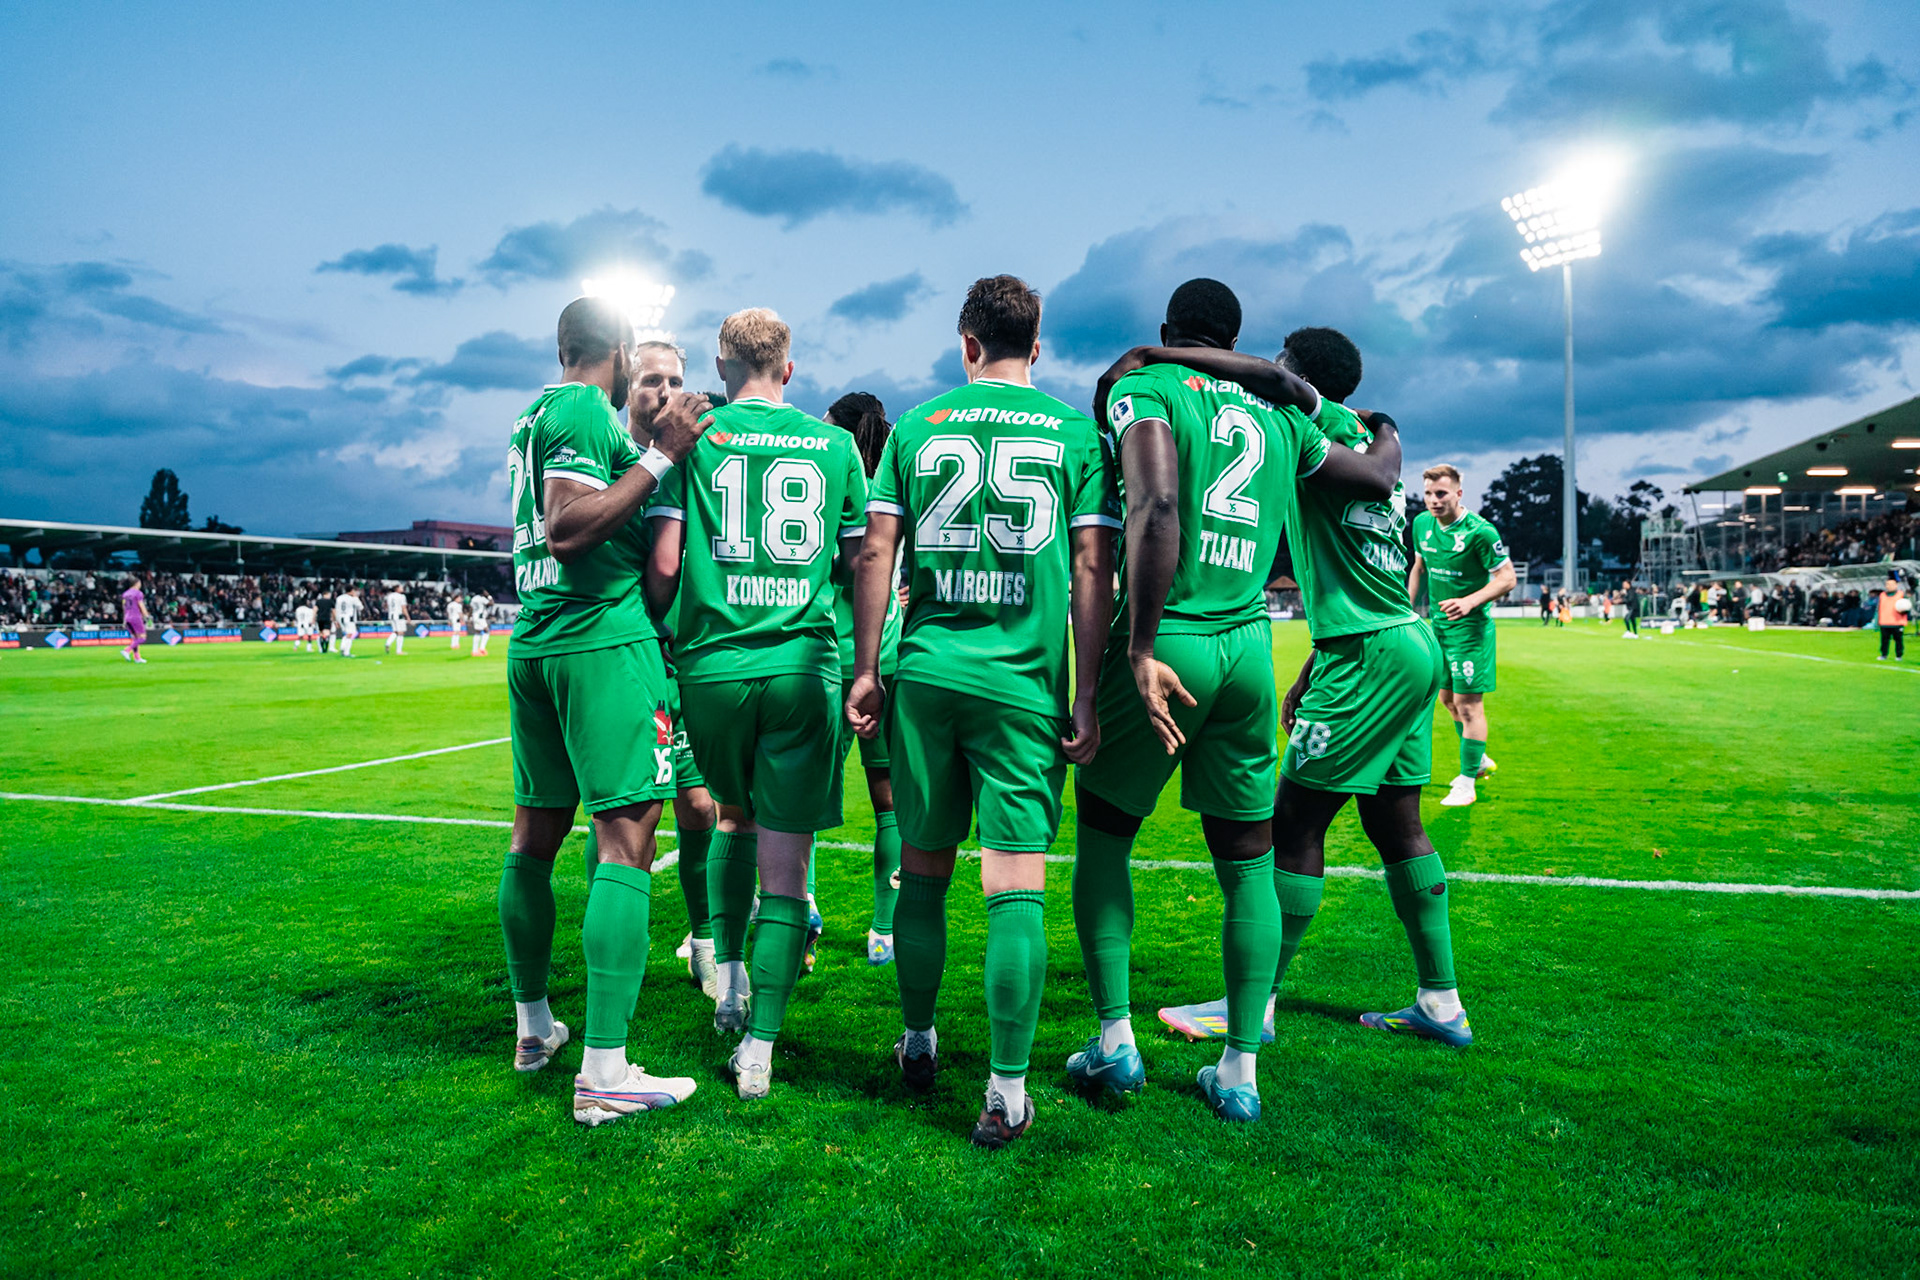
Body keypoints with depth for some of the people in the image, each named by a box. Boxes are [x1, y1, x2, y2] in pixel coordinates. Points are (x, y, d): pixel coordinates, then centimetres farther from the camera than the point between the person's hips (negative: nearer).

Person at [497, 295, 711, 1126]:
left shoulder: (532, 418, 19)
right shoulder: (587, 409, -8)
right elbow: (568, 531, -18)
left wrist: (656, 448, 26)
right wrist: (660, 457, -14)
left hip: (532, 643, 10)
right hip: (603, 639, -10)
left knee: (536, 831, 15)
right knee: (627, 837, -9)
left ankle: (532, 1026, 28)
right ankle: (603, 1073, -10)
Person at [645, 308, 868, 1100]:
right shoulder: (834, 444, 7)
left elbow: (663, 563, -3)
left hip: (712, 665, 1)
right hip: (802, 664, 0)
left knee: (734, 814, 27)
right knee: (785, 863, 3)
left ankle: (728, 976, 22)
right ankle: (759, 1048, 5)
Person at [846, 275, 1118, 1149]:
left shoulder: (917, 425, 9)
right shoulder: (1077, 432, 5)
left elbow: (875, 552, 4)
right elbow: (1093, 568, -2)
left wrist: (864, 670, 9)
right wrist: (1086, 698, 0)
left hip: (925, 673, 2)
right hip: (1024, 681, -2)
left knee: (923, 869, 14)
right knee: (1016, 885, -1)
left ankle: (918, 1044, 31)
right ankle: (1006, 1092, 2)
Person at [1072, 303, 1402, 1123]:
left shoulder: (1140, 386, -1)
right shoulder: (1279, 414, 14)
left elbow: (1158, 508, -19)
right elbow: (1378, 479, 28)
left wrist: (1140, 648, -21)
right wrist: (1386, 433, 51)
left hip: (1166, 643, -4)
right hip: (1249, 648, 4)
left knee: (1103, 837, 14)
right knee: (1247, 864, 12)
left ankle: (1115, 1040, 15)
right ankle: (1241, 1070, 18)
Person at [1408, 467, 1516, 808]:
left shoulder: (1480, 531, -18)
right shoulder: (1422, 524, 2)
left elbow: (1507, 578, -14)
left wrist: (1469, 602, -27)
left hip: (1470, 626, -7)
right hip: (1437, 623, 7)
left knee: (1468, 704, -6)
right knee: (1448, 699, 17)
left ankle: (1466, 783, 3)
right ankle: (1479, 761, 37)